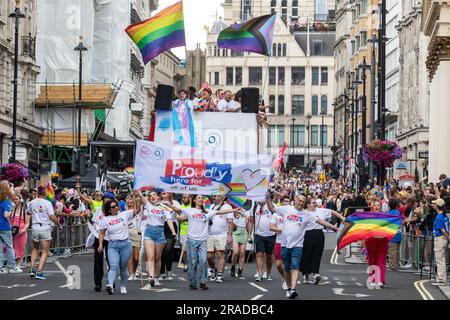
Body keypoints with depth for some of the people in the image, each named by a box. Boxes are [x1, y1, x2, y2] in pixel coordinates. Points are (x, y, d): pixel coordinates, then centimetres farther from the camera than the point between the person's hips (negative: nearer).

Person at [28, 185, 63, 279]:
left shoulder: (32, 202, 2)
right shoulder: (47, 203, -10)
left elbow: (28, 212, 21)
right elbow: (52, 217, -14)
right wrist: (59, 225, 1)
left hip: (35, 227, 4)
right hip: (45, 228, -4)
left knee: (35, 248, 23)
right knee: (45, 252, 3)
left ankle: (32, 269, 11)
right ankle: (39, 271, -7)